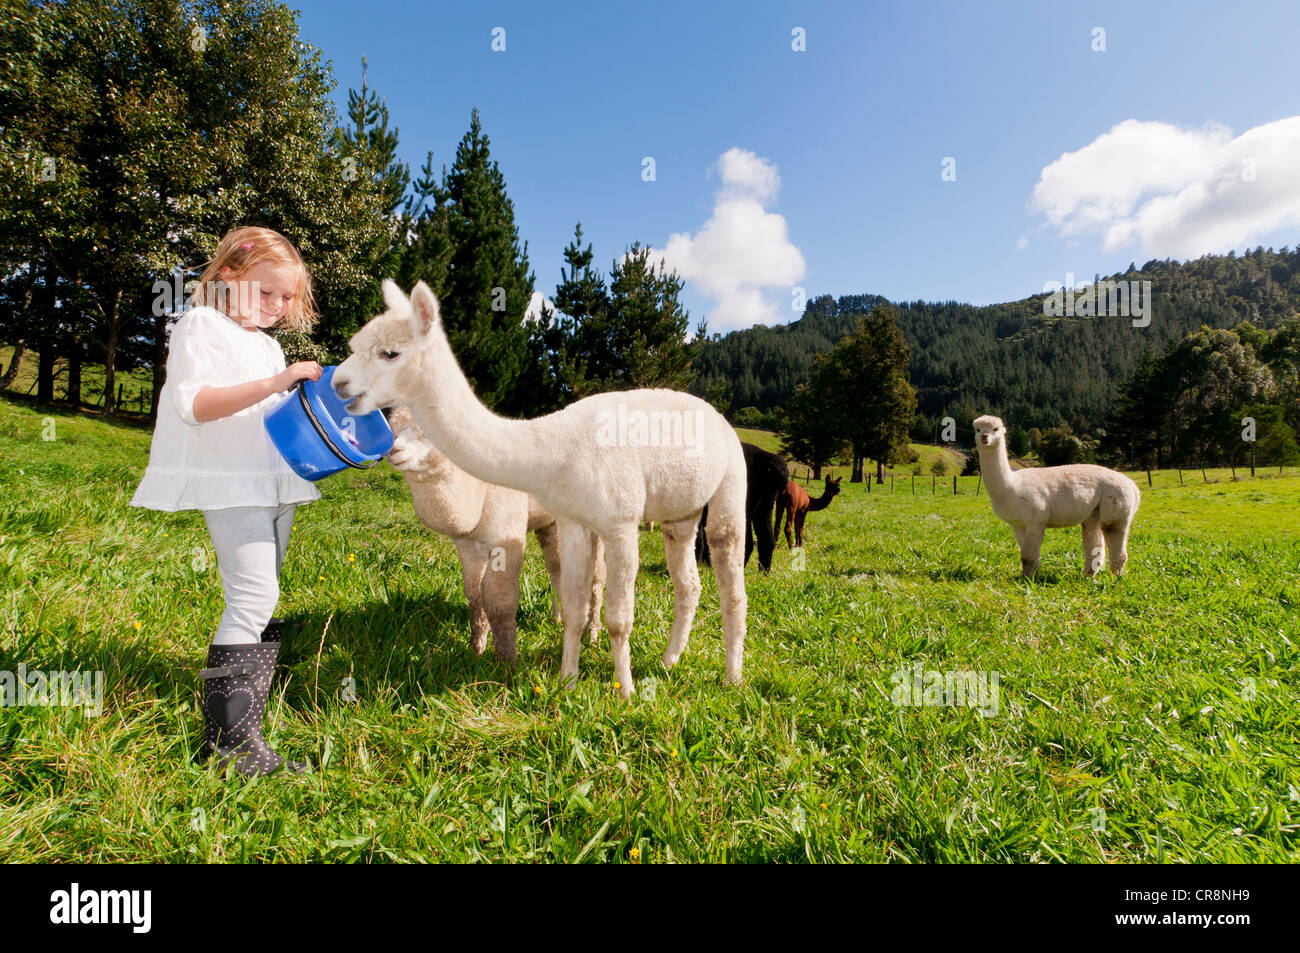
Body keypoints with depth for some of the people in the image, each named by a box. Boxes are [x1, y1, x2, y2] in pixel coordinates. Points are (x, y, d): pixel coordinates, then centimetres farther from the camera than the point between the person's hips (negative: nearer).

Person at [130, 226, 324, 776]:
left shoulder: (267, 343, 23)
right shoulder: (200, 326, -3)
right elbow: (194, 404, -19)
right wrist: (273, 384, -27)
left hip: (275, 483, 9)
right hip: (231, 483, -9)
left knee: (260, 598, 8)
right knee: (253, 595, -17)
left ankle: (240, 723, 15)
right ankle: (228, 738, -12)